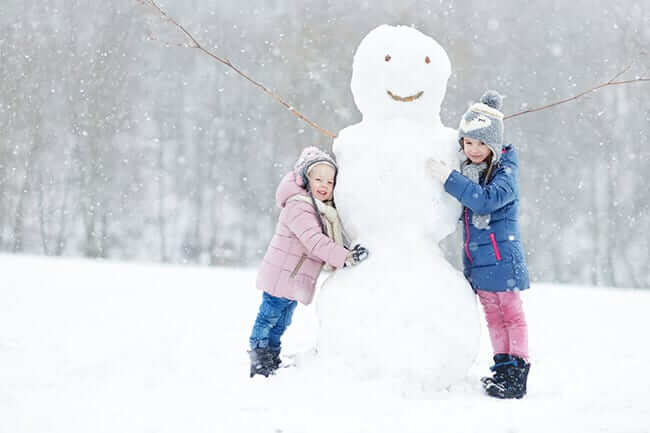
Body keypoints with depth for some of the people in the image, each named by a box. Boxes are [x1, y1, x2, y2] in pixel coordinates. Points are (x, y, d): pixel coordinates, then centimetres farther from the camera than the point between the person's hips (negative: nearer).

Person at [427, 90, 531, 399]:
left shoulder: (505, 172, -13)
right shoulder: (467, 171, 9)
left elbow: (486, 200, -31)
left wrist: (447, 176, -30)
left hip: (500, 255, -7)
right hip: (477, 257, 7)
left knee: (509, 312, -1)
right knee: (492, 314, 12)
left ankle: (517, 371, 4)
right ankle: (502, 367, 18)